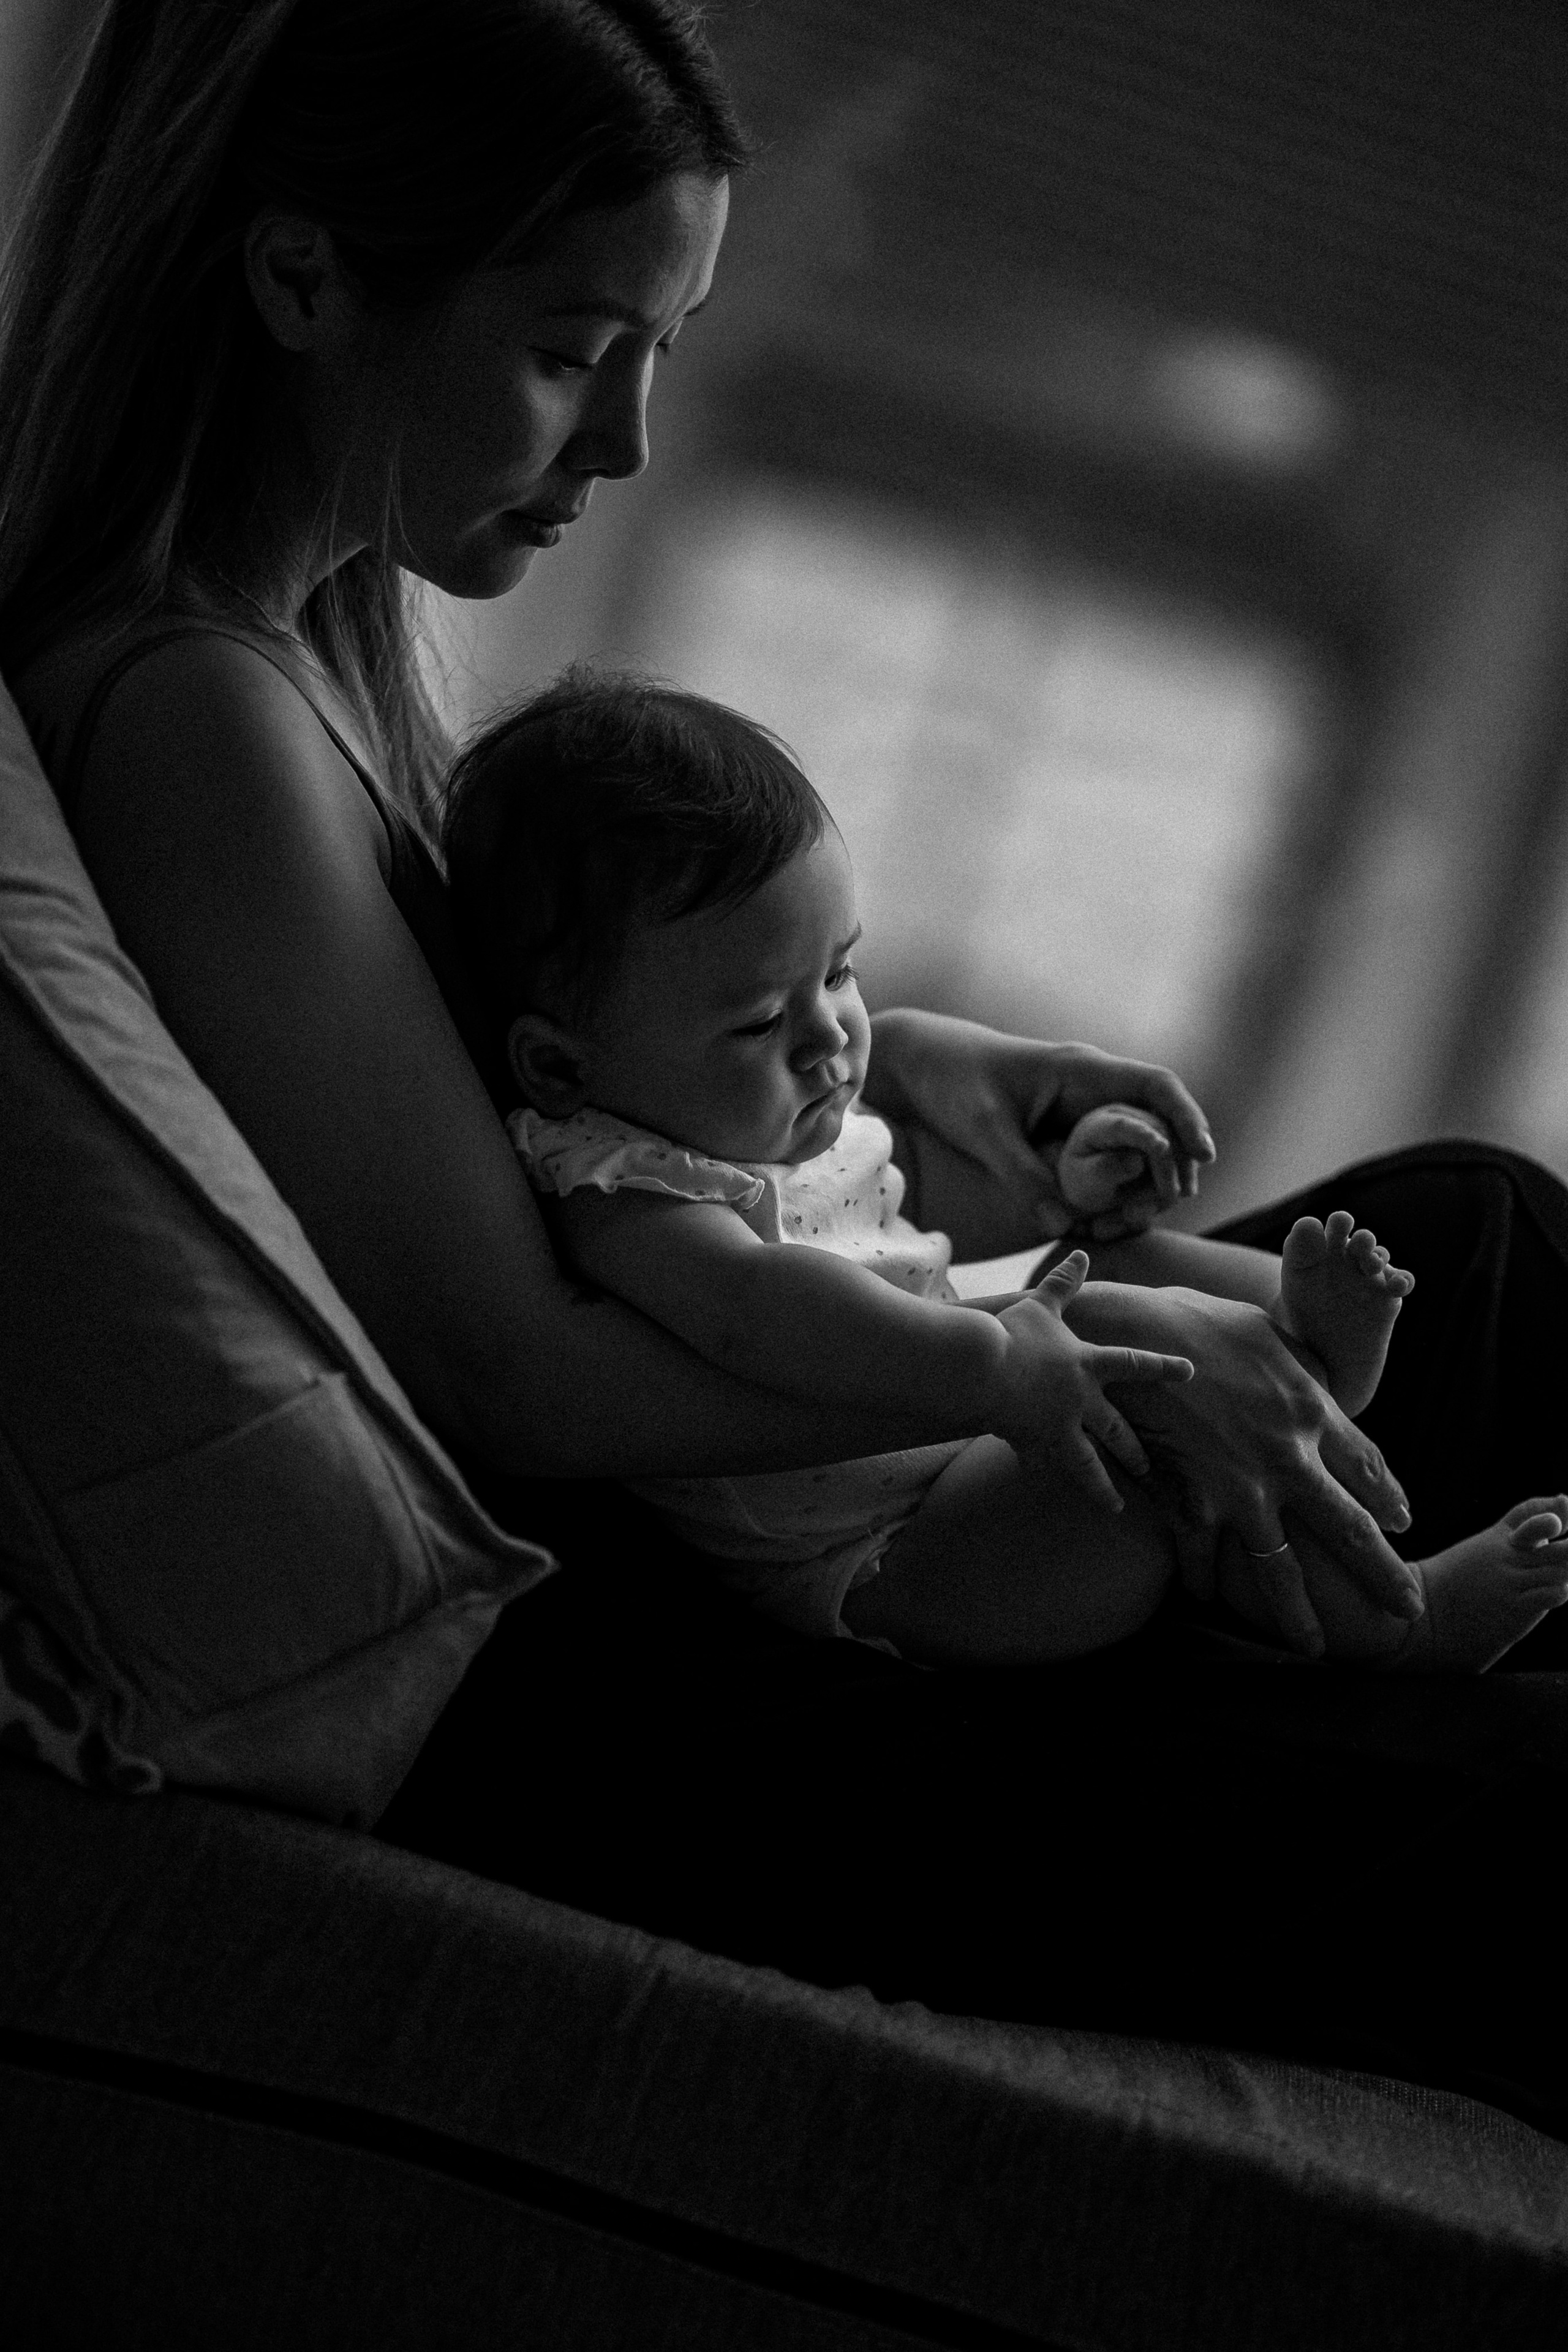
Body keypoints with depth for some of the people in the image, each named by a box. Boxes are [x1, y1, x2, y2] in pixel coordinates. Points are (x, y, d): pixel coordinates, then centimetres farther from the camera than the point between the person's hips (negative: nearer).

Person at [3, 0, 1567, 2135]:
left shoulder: (313, 602, 7)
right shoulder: (191, 712, -24)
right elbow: (519, 1378, -23)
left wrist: (877, 1059, 6)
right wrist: (1078, 1348, -17)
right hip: (538, 1692, -11)